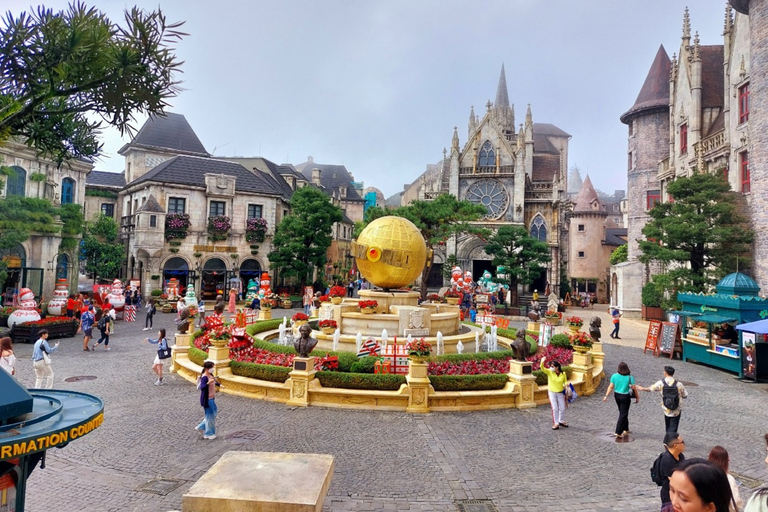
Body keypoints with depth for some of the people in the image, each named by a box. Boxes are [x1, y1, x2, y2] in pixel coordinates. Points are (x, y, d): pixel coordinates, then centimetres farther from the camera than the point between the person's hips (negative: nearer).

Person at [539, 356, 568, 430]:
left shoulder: (563, 374, -9)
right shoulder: (549, 372, -12)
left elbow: (565, 382, 6)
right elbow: (542, 368, -28)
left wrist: (566, 384, -18)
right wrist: (542, 362, -48)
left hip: (560, 393, 2)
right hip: (552, 393, -2)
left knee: (562, 408, 12)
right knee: (555, 408, -1)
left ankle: (561, 421, 33)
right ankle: (556, 423, 10)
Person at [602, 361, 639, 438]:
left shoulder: (614, 376, -6)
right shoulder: (630, 377, -14)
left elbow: (611, 387, -5)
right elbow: (633, 388, -10)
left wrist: (606, 396, 0)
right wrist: (637, 397, 3)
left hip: (617, 395, 4)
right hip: (625, 397, -4)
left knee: (622, 413, 21)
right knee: (623, 414, 3)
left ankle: (626, 429, 33)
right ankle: (618, 432, -1)